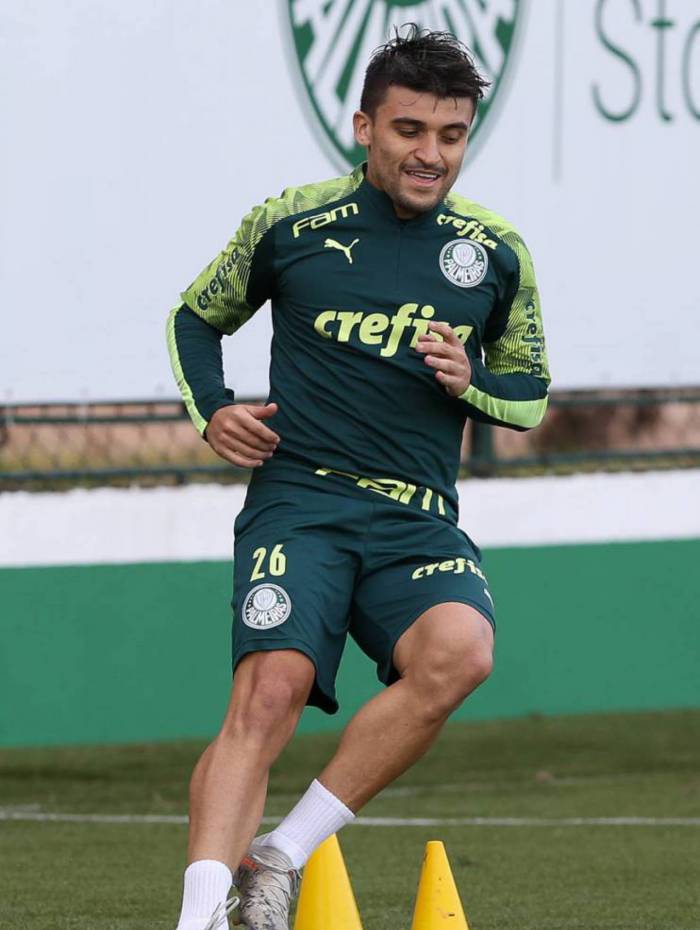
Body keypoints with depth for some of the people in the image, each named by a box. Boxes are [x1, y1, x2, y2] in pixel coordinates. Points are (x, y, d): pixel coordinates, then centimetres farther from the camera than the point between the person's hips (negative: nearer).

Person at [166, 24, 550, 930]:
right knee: (268, 695, -24)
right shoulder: (289, 223, 3)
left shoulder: (496, 252, 8)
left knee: (459, 652, -29)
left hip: (420, 519, 2)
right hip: (298, 500, -2)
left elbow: (530, 393, 20)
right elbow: (195, 317, 20)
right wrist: (211, 411, 2)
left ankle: (283, 854, -19)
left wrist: (469, 383, -2)